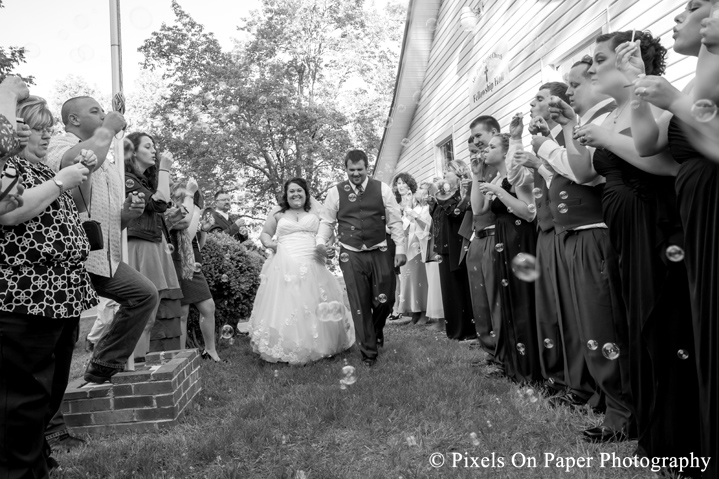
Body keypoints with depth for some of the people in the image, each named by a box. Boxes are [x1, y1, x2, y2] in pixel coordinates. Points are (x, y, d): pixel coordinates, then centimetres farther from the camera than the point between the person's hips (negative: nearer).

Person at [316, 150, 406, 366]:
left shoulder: (382, 189, 1)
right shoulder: (335, 192, 2)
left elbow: (395, 221, 3)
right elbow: (327, 221, 8)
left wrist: (400, 249, -2)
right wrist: (321, 242, -10)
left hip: (380, 253, 1)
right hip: (351, 256, 0)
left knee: (385, 299, -1)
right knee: (359, 305, 1)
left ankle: (377, 329, 35)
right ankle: (368, 352, 16)